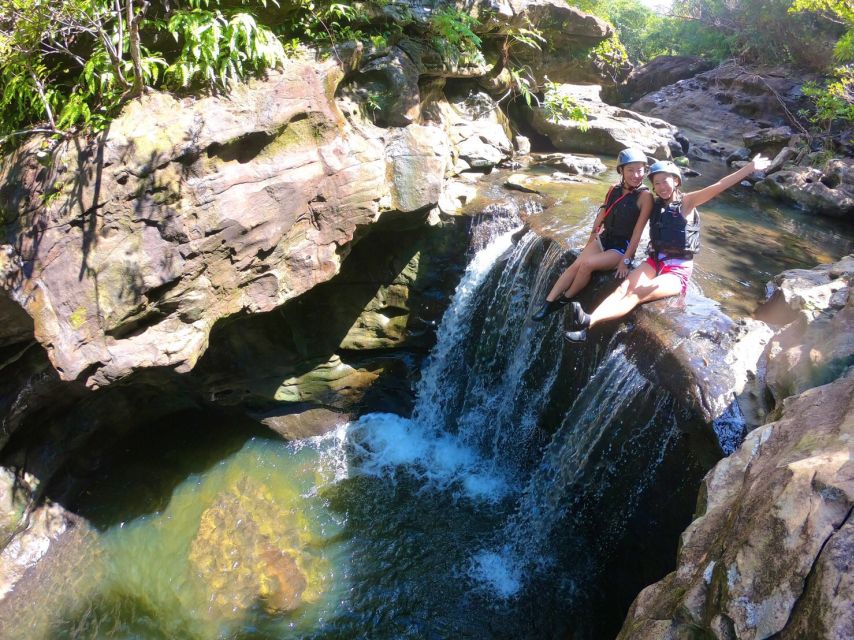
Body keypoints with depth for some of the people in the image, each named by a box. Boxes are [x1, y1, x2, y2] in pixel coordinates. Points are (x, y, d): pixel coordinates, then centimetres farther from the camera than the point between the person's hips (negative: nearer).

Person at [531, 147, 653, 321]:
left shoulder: (645, 196, -14)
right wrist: (590, 241, 12)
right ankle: (547, 303, -18)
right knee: (576, 264, -18)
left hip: (622, 247, -5)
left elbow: (638, 231, -16)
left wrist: (626, 260, -18)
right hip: (604, 239, 5)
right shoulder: (614, 190, 3)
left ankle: (563, 301, -7)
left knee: (587, 264, -27)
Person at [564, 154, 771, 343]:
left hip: (678, 270, -5)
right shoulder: (656, 204, 11)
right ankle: (585, 326, -43)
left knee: (638, 294, -27)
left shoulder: (687, 201, -4)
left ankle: (589, 320, -48)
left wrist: (750, 168, -23)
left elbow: (719, 186, -15)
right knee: (624, 288, -23)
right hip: (655, 261, 5)